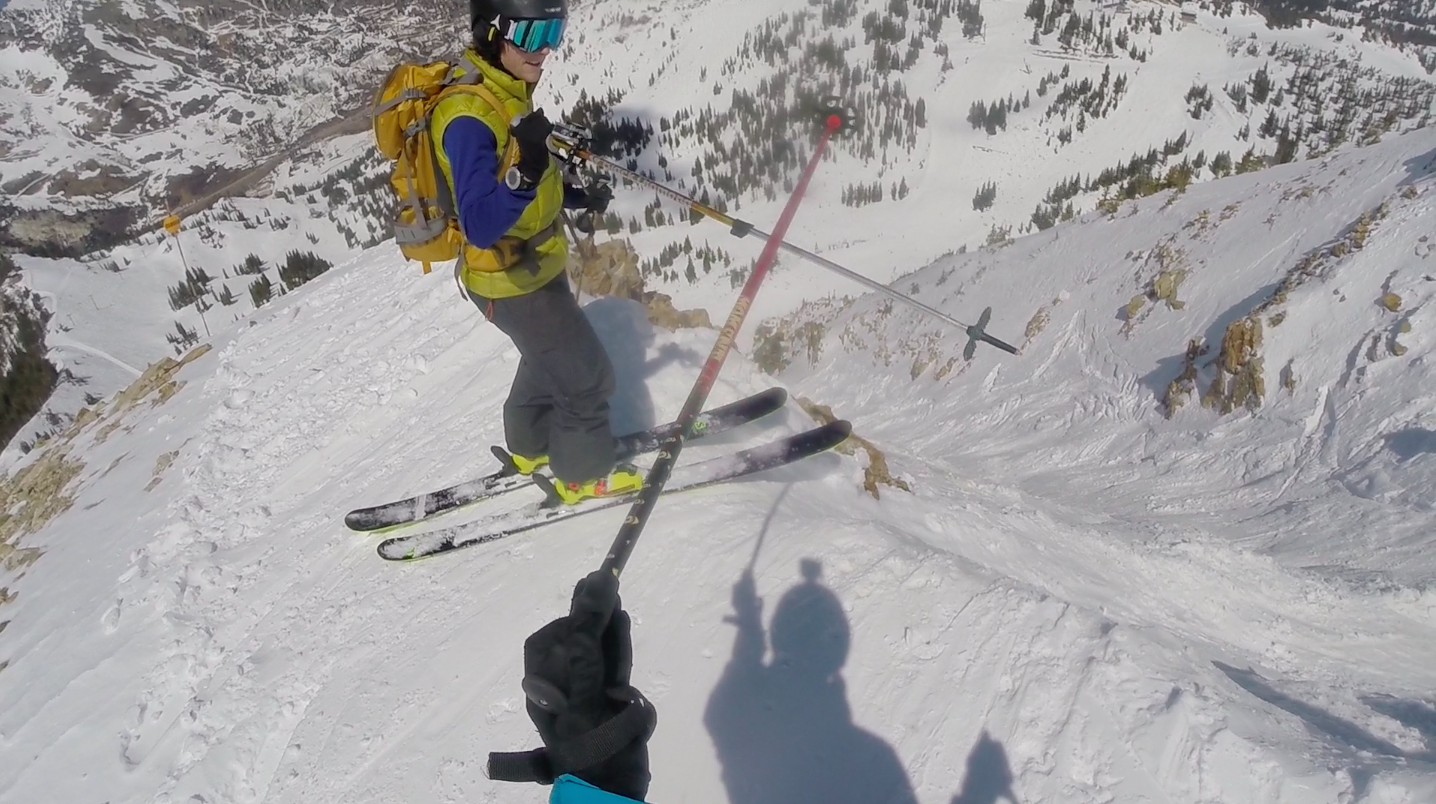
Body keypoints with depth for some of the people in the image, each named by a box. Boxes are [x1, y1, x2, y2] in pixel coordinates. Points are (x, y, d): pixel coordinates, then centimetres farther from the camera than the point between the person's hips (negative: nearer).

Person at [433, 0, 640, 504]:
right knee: (586, 373, 5)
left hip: (534, 263, 9)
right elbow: (480, 227, -36)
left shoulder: (504, 90, -1)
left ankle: (530, 448, 50)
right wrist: (525, 170, -49)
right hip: (511, 280, -9)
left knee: (548, 357, 28)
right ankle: (585, 473, 27)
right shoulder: (469, 116, -30)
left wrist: (576, 196, 4)